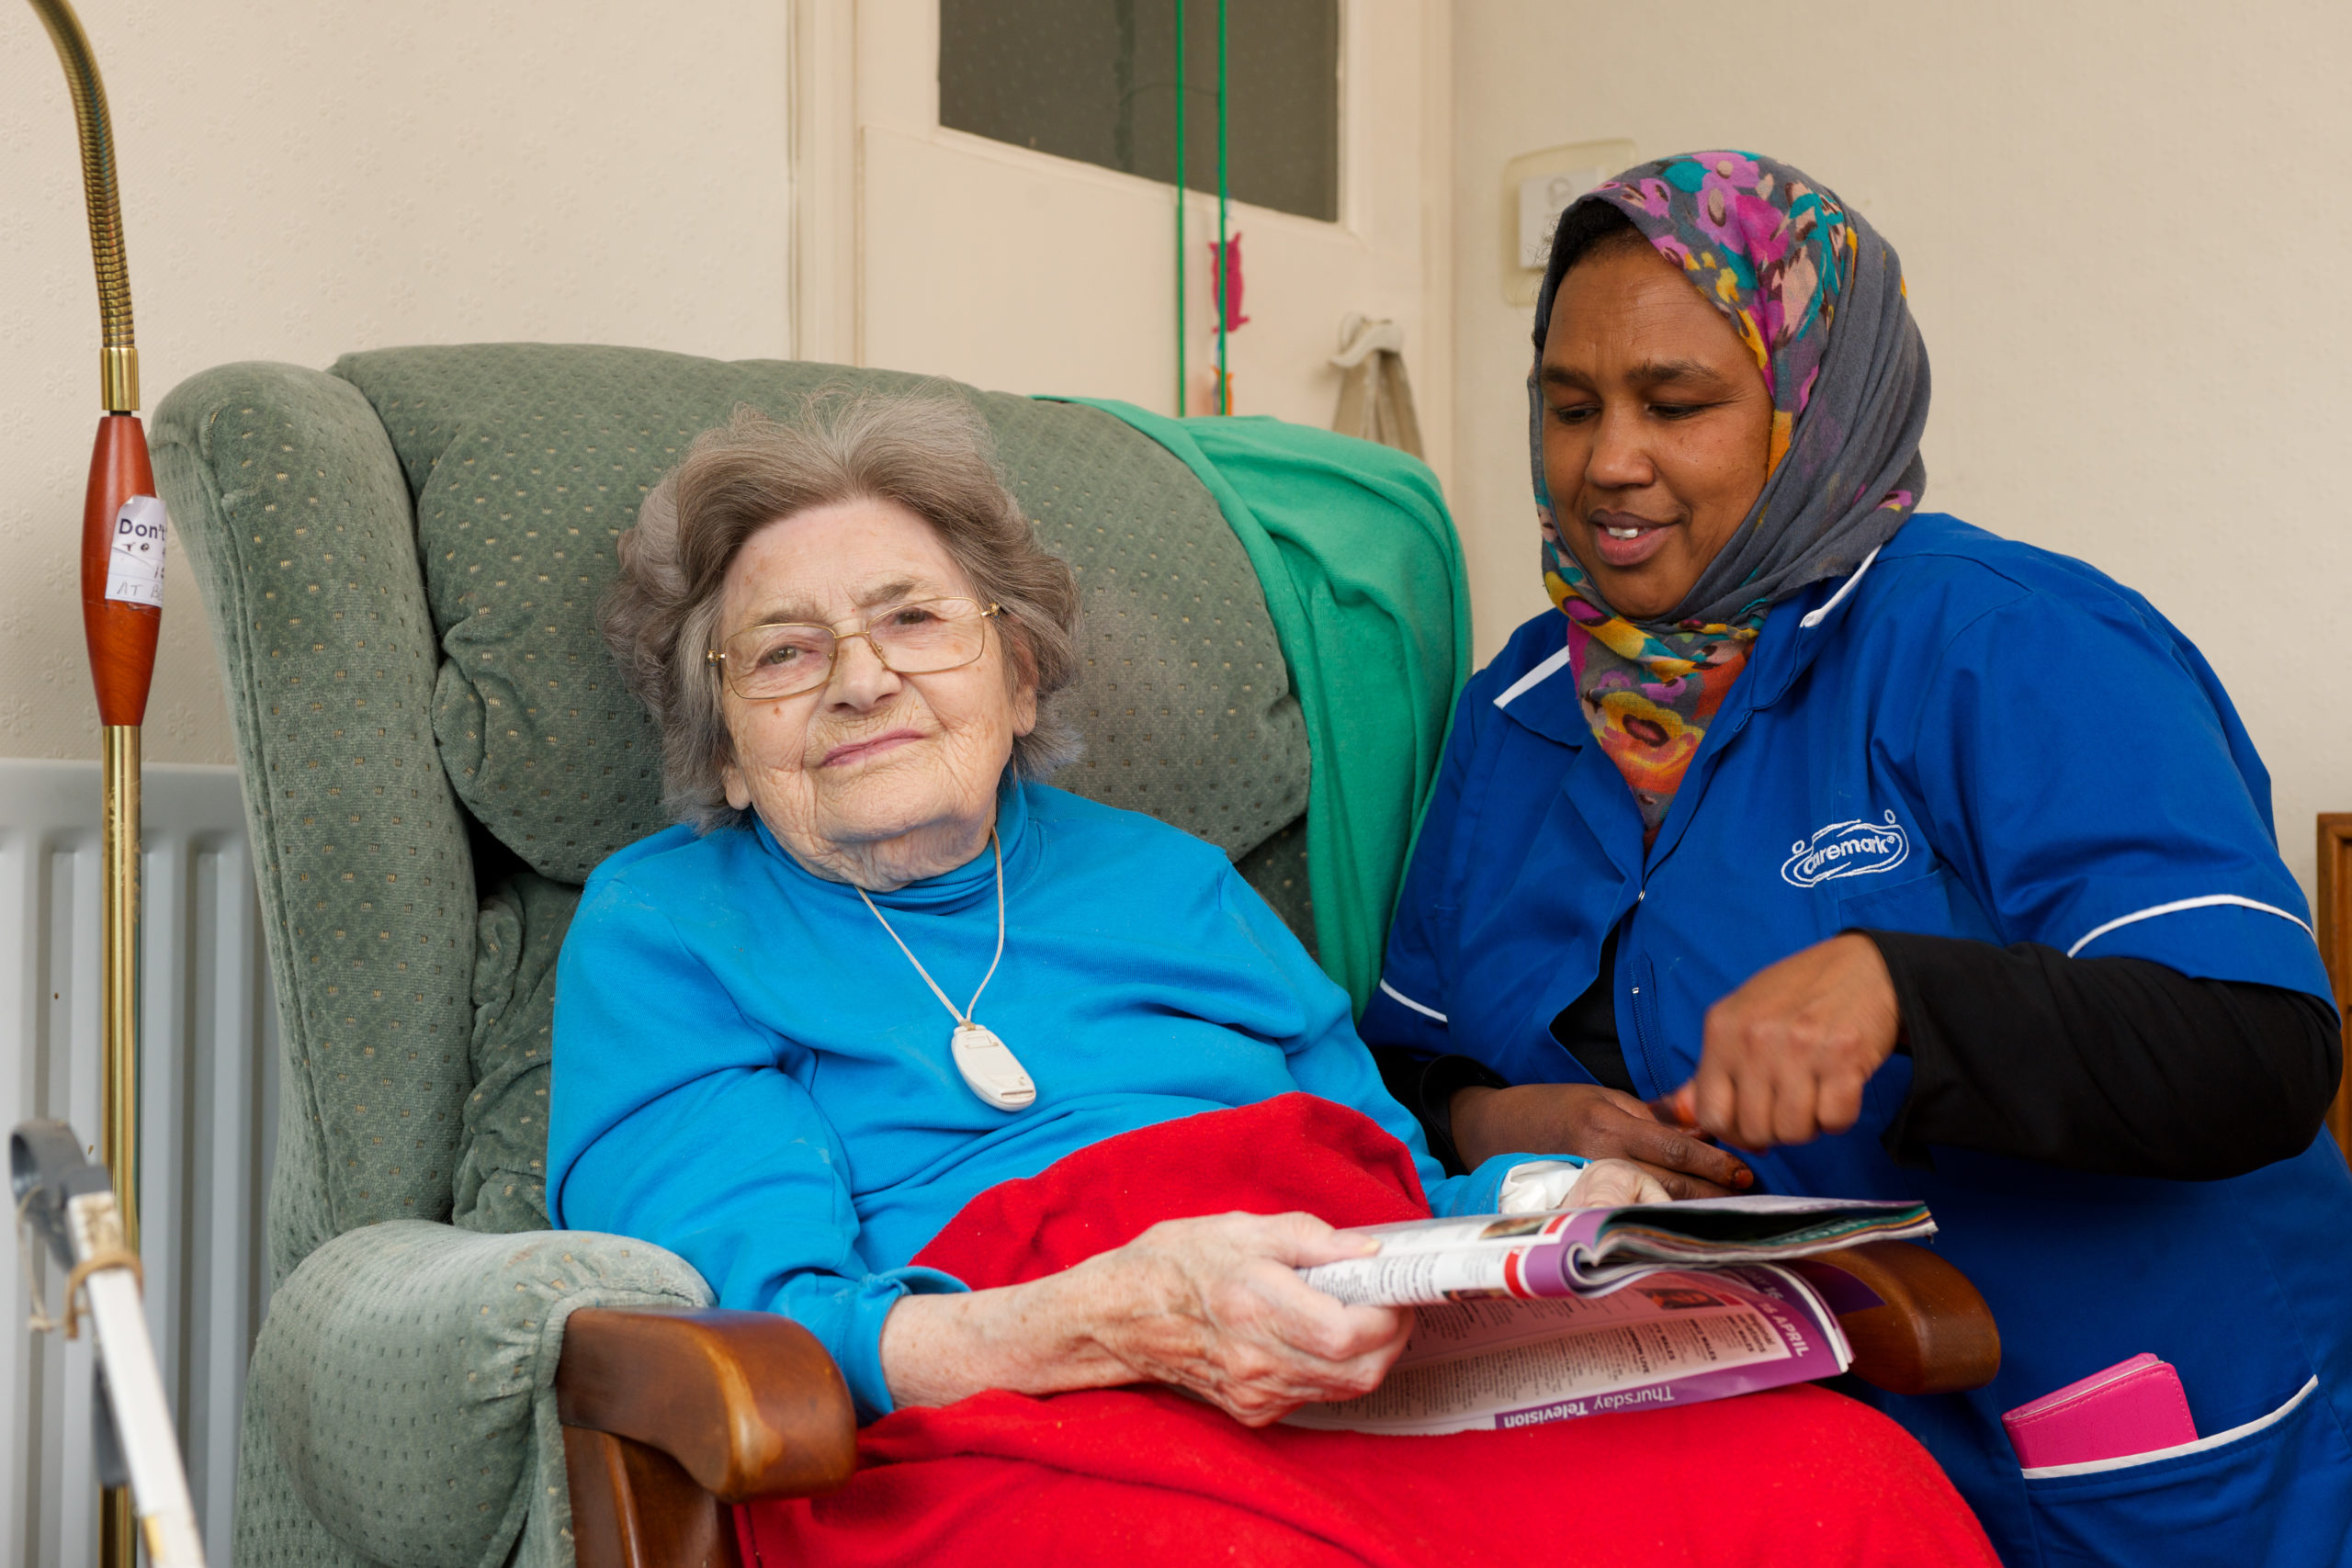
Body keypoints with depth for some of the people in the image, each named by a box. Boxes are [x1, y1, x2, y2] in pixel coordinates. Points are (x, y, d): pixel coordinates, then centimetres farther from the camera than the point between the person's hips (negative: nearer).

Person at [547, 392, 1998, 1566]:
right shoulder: (663, 928, 13)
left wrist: (1549, 1205, 1)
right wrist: (1125, 1316, -19)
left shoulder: (1162, 876, 27)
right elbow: (760, 1325, -3)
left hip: (1398, 1390, 5)